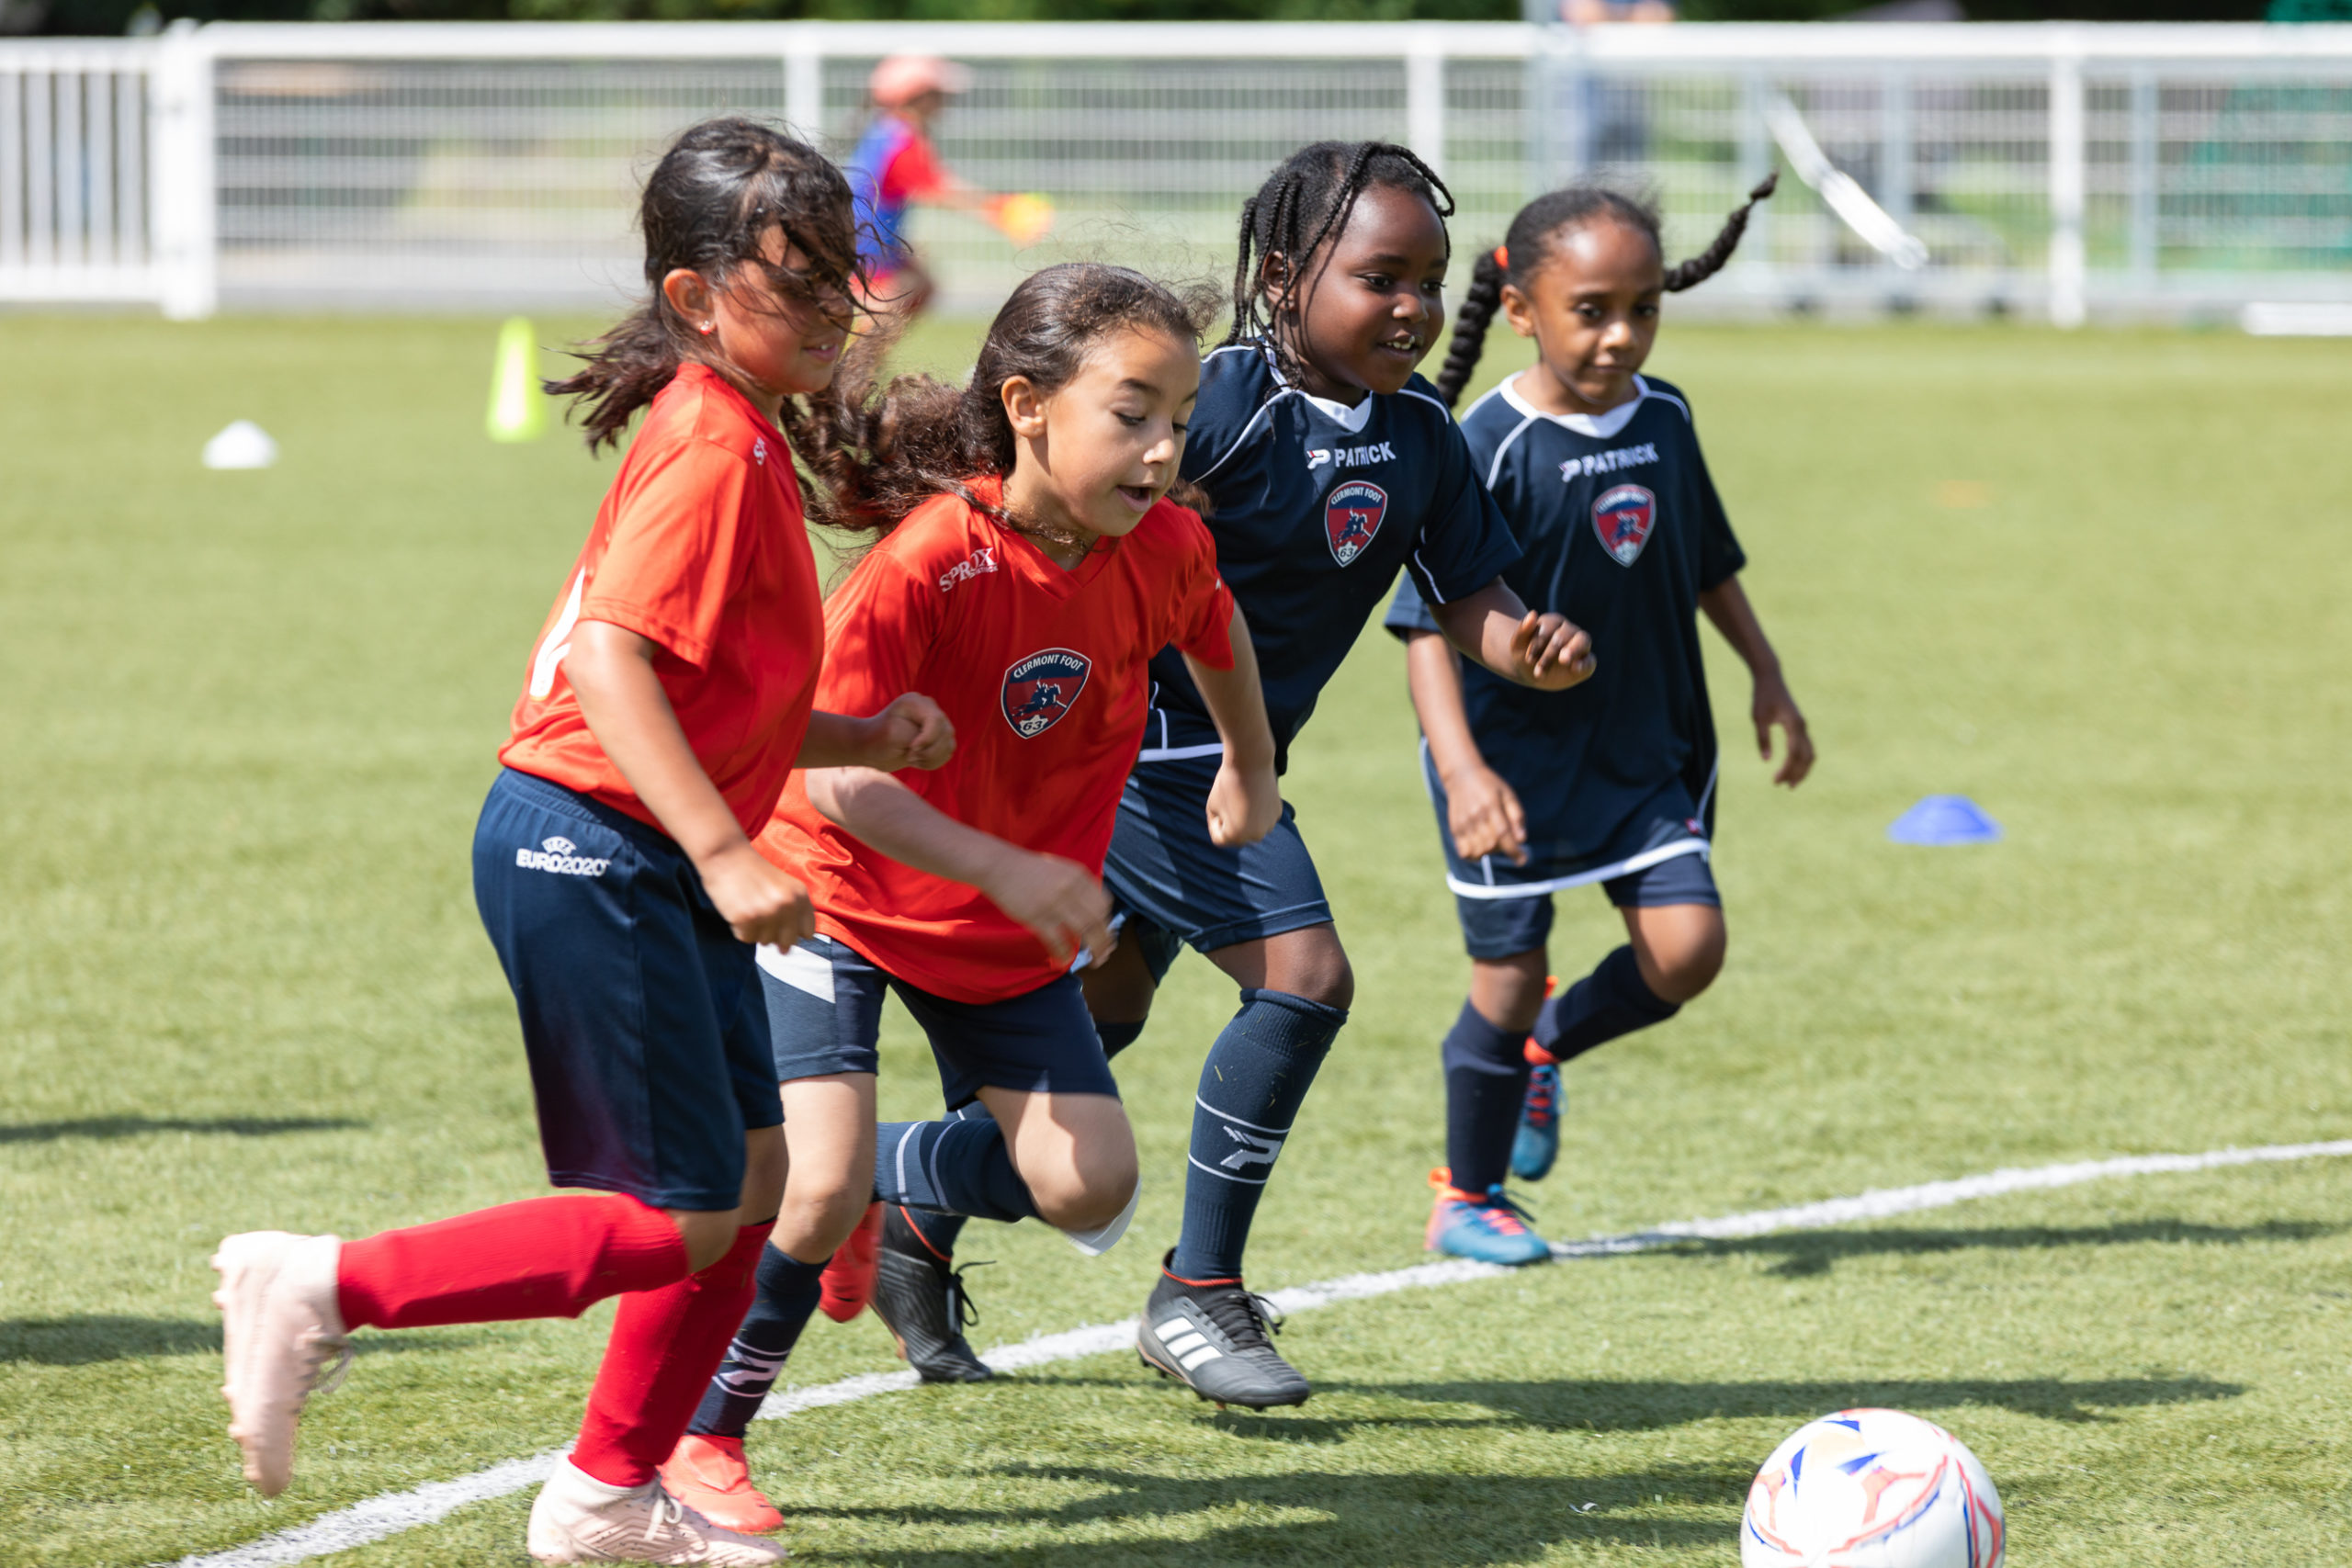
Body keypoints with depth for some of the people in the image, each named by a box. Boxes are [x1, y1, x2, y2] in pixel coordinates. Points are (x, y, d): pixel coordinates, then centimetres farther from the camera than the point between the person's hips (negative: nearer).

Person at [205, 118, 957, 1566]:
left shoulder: (739, 444, 16)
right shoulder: (712, 451, -16)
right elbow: (613, 659, -28)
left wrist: (861, 739, 9)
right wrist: (726, 851, -34)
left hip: (655, 871, 10)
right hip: (593, 856, -10)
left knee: (753, 1178, 12)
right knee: (683, 1219, -8)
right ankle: (321, 1290, -5)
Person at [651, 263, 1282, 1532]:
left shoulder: (1162, 550, -14)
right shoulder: (925, 564, -32)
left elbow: (1212, 629, 12)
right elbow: (833, 776, -35)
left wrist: (1251, 770, 26)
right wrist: (1006, 870, -43)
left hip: (1012, 925, 6)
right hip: (841, 895, -5)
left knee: (1088, 1188, -3)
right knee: (816, 1185, -19)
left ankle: (899, 1188, 28)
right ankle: (701, 1433, 3)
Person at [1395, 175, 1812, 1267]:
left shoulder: (1663, 420, 0)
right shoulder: (1493, 448, -20)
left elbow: (1708, 564, 17)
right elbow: (1429, 620, -22)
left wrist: (1767, 678, 16)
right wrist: (1461, 767, -32)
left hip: (1643, 744, 5)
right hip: (1515, 754, -5)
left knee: (1687, 946, -7)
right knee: (1510, 971, 3)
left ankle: (1549, 1046, 23)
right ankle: (1466, 1200, 23)